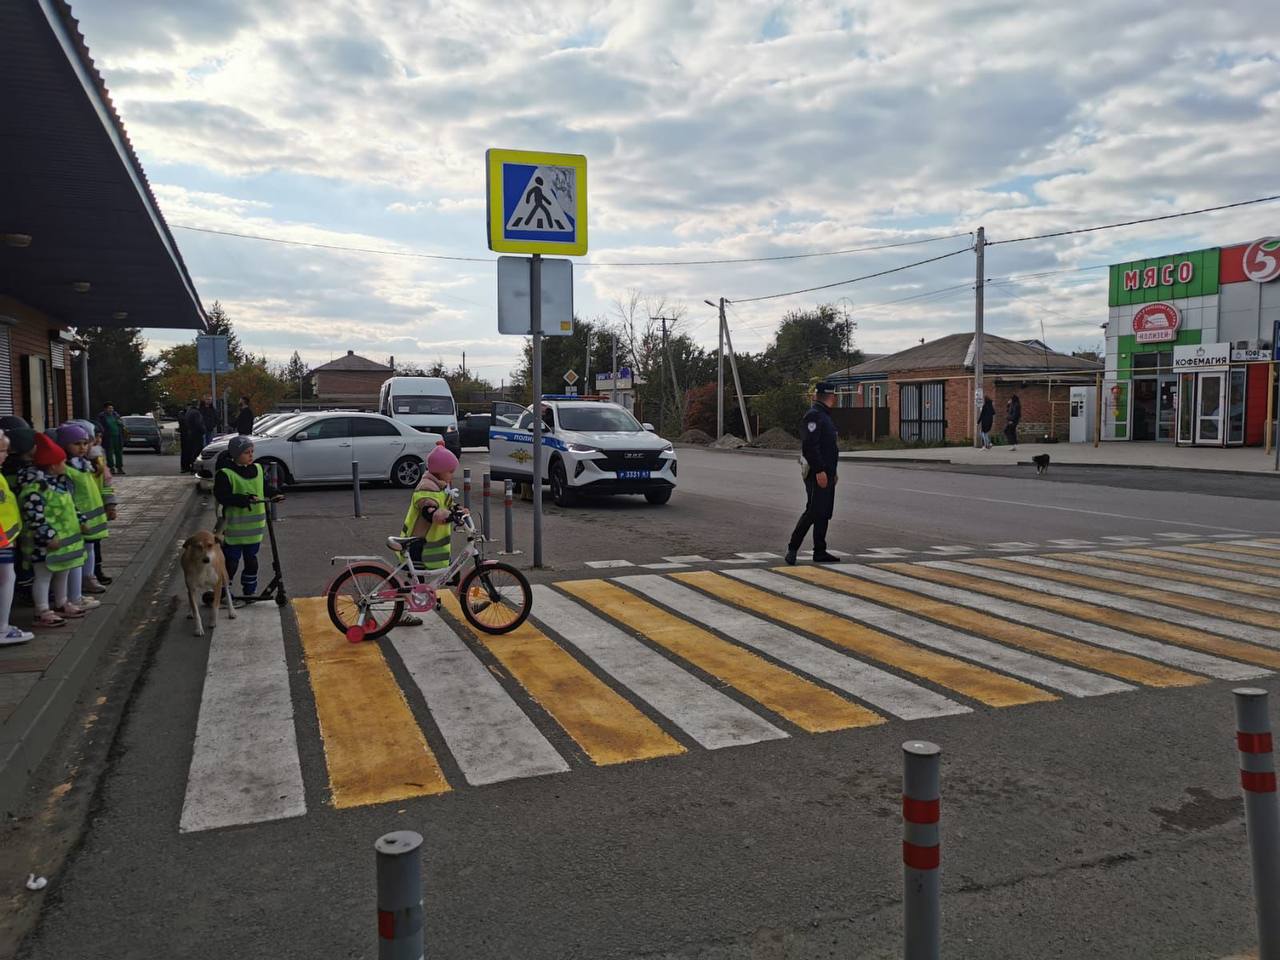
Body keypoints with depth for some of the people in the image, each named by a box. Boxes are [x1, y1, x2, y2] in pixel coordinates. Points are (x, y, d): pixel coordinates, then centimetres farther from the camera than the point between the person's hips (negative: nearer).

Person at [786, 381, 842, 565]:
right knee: (813, 512, -11)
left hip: (826, 474, 10)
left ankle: (820, 552, 15)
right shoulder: (813, 415, -14)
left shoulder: (825, 415, 19)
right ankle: (792, 548, -5)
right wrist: (819, 471, -25)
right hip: (817, 474, -10)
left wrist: (832, 471, 22)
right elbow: (809, 445, -23)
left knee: (824, 514, 11)